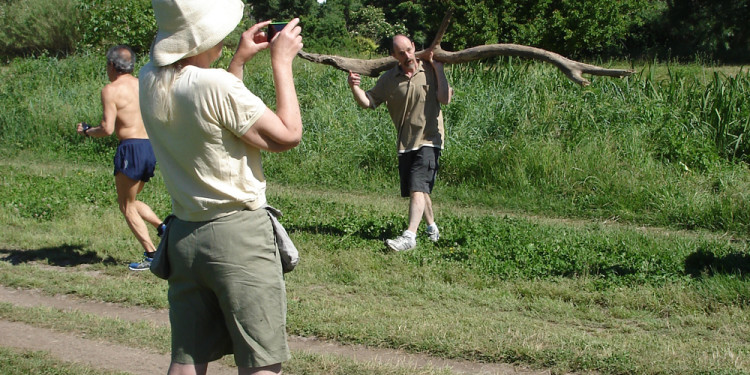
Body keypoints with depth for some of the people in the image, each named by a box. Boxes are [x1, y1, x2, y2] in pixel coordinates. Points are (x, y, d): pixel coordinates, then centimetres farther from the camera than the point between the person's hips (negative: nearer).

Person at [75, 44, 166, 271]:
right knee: (131, 201, 23)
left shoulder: (111, 90, -7)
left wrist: (86, 131, 5)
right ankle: (162, 227, 3)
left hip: (131, 148, -7)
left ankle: (151, 254, -1)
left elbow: (107, 129, -14)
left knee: (127, 205, 5)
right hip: (151, 146, 7)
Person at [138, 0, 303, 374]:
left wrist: (240, 59, 18)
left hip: (184, 235, 7)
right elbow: (288, 135, -11)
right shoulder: (215, 85, -21)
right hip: (239, 232, -7)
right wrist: (282, 62, -4)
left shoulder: (150, 81, 2)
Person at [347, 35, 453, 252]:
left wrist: (437, 67, -13)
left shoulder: (430, 71, -3)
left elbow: (445, 99, -14)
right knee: (418, 189, 15)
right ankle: (432, 227, 37)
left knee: (417, 187, -18)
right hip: (405, 143, 4)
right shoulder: (389, 79, 3)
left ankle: (410, 236, -25)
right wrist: (354, 87, -16)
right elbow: (368, 102, 3)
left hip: (429, 139, -4)